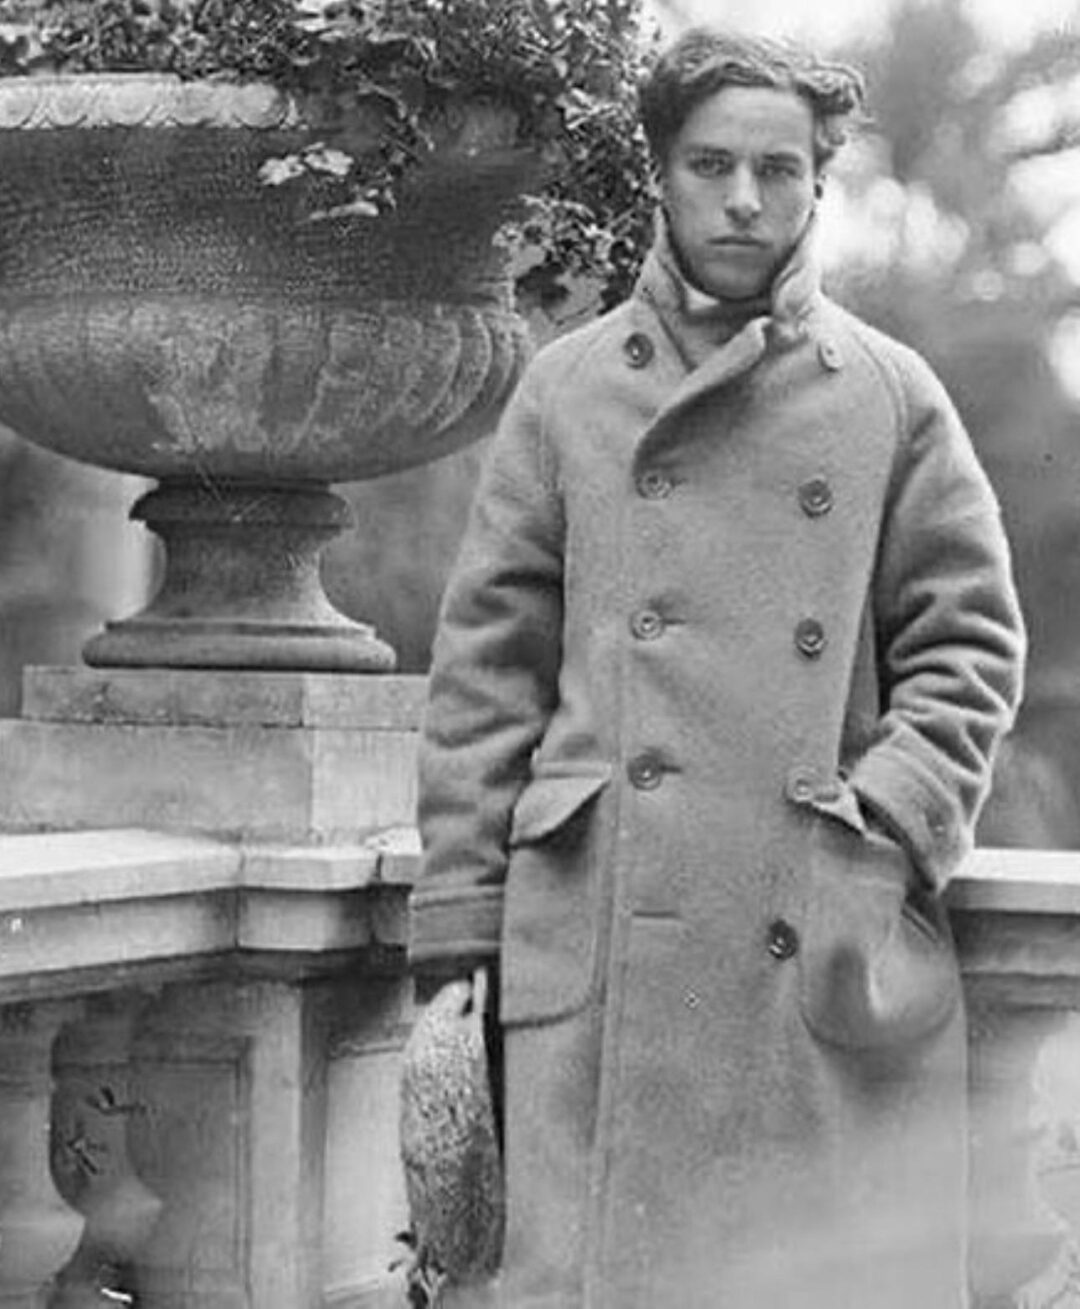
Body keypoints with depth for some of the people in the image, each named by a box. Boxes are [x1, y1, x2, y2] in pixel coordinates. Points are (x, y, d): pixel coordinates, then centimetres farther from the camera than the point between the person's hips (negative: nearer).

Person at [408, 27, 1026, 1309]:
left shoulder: (892, 396, 9)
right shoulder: (569, 389, 9)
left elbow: (967, 641, 9)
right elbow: (489, 654, 9)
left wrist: (891, 830, -5)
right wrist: (462, 893, 3)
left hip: (825, 945, 0)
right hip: (597, 930, 0)